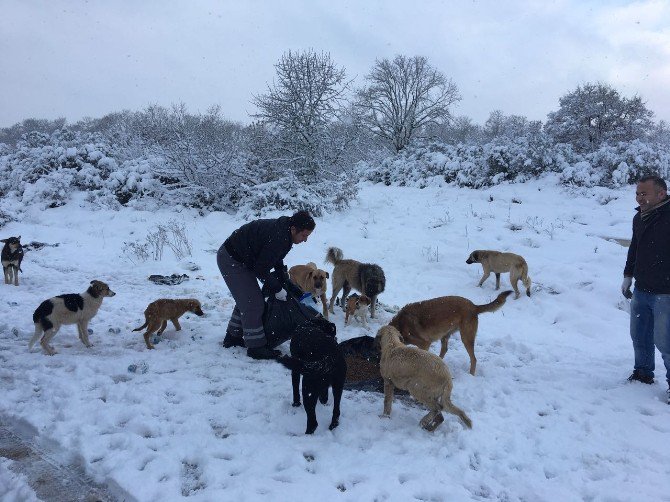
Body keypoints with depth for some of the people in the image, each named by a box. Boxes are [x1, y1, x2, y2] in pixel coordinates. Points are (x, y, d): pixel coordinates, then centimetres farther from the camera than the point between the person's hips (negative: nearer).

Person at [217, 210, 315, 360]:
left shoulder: (282, 230, 0)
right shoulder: (277, 238, -30)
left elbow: (276, 259, 15)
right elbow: (261, 269, -24)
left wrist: (285, 282, 12)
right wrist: (277, 289, -12)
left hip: (237, 259, 10)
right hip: (231, 261, -10)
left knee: (246, 299, 18)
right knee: (253, 303, -9)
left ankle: (233, 336, 31)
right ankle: (256, 347, -1)